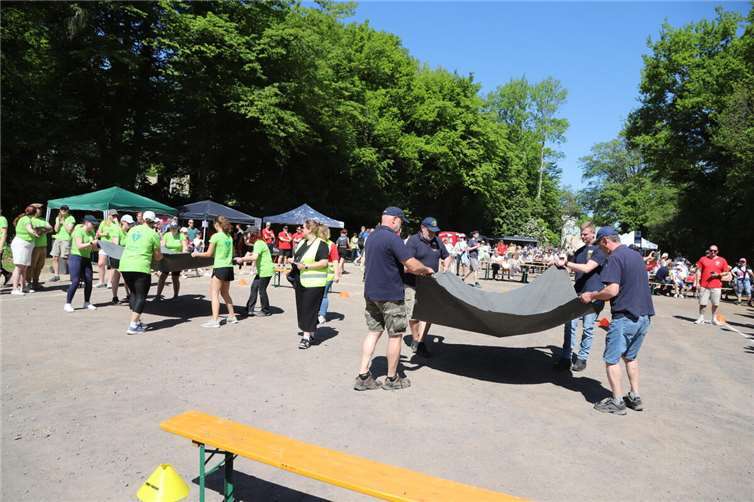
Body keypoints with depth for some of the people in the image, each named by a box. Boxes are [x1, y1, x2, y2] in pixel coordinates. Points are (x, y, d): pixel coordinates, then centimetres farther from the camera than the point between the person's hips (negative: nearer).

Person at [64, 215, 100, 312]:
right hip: (76, 258, -7)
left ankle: (87, 303, 15)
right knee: (75, 282, -12)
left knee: (89, 281, 4)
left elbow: (94, 248, 12)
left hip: (86, 259, 7)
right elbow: (79, 246, -24)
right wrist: (91, 243, -27)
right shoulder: (79, 231, -12)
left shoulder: (91, 232, 10)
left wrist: (96, 241, -6)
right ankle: (67, 304, -3)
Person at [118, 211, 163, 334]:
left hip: (124, 265, 6)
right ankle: (133, 326, -4)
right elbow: (158, 257, 3)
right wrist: (160, 255, 26)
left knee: (133, 293, 21)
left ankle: (136, 321, 21)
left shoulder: (132, 230, 16)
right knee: (141, 296, 2)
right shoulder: (153, 234, -1)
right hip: (140, 268, -6)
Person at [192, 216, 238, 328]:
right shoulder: (229, 237, 10)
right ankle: (232, 317, 24)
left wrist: (197, 254, 10)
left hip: (220, 268, -7)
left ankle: (215, 320, -10)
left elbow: (209, 254, -5)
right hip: (229, 268, 7)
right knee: (225, 293, 19)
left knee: (214, 294, -4)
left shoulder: (216, 236, -10)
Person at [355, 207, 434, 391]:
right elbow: (413, 265, -20)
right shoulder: (392, 238, -18)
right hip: (390, 296, -8)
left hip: (371, 293, 8)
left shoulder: (372, 236, 11)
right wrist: (427, 270, 0)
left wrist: (408, 269, 13)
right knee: (395, 335, 6)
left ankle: (363, 376, 11)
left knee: (373, 332, 12)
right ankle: (392, 379, 17)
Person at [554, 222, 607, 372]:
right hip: (577, 292, 6)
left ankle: (582, 358, 14)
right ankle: (566, 357, 5)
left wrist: (566, 263, -18)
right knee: (570, 324, 1)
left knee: (588, 328, 2)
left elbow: (587, 268, -20)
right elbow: (571, 268, 23)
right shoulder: (580, 251, 14)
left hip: (592, 296, -6)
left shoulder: (600, 250, -8)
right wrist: (562, 266, 3)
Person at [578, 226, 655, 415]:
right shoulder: (636, 255, 14)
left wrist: (592, 296, -7)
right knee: (631, 357, 21)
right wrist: (601, 295, 23)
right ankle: (635, 398, 26)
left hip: (625, 317, -9)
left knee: (611, 359, 3)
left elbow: (612, 290, -23)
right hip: (644, 315, 9)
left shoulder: (615, 258, -14)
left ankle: (617, 402, 8)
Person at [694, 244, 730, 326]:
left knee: (715, 304, 5)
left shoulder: (722, 260, 7)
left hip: (716, 286, 0)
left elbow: (727, 272, 9)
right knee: (702, 303, 1)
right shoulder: (703, 259, 6)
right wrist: (697, 282, -1)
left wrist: (718, 275, -10)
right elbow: (698, 271, 5)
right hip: (704, 285, 0)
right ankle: (701, 318, 12)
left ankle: (714, 319, 18)